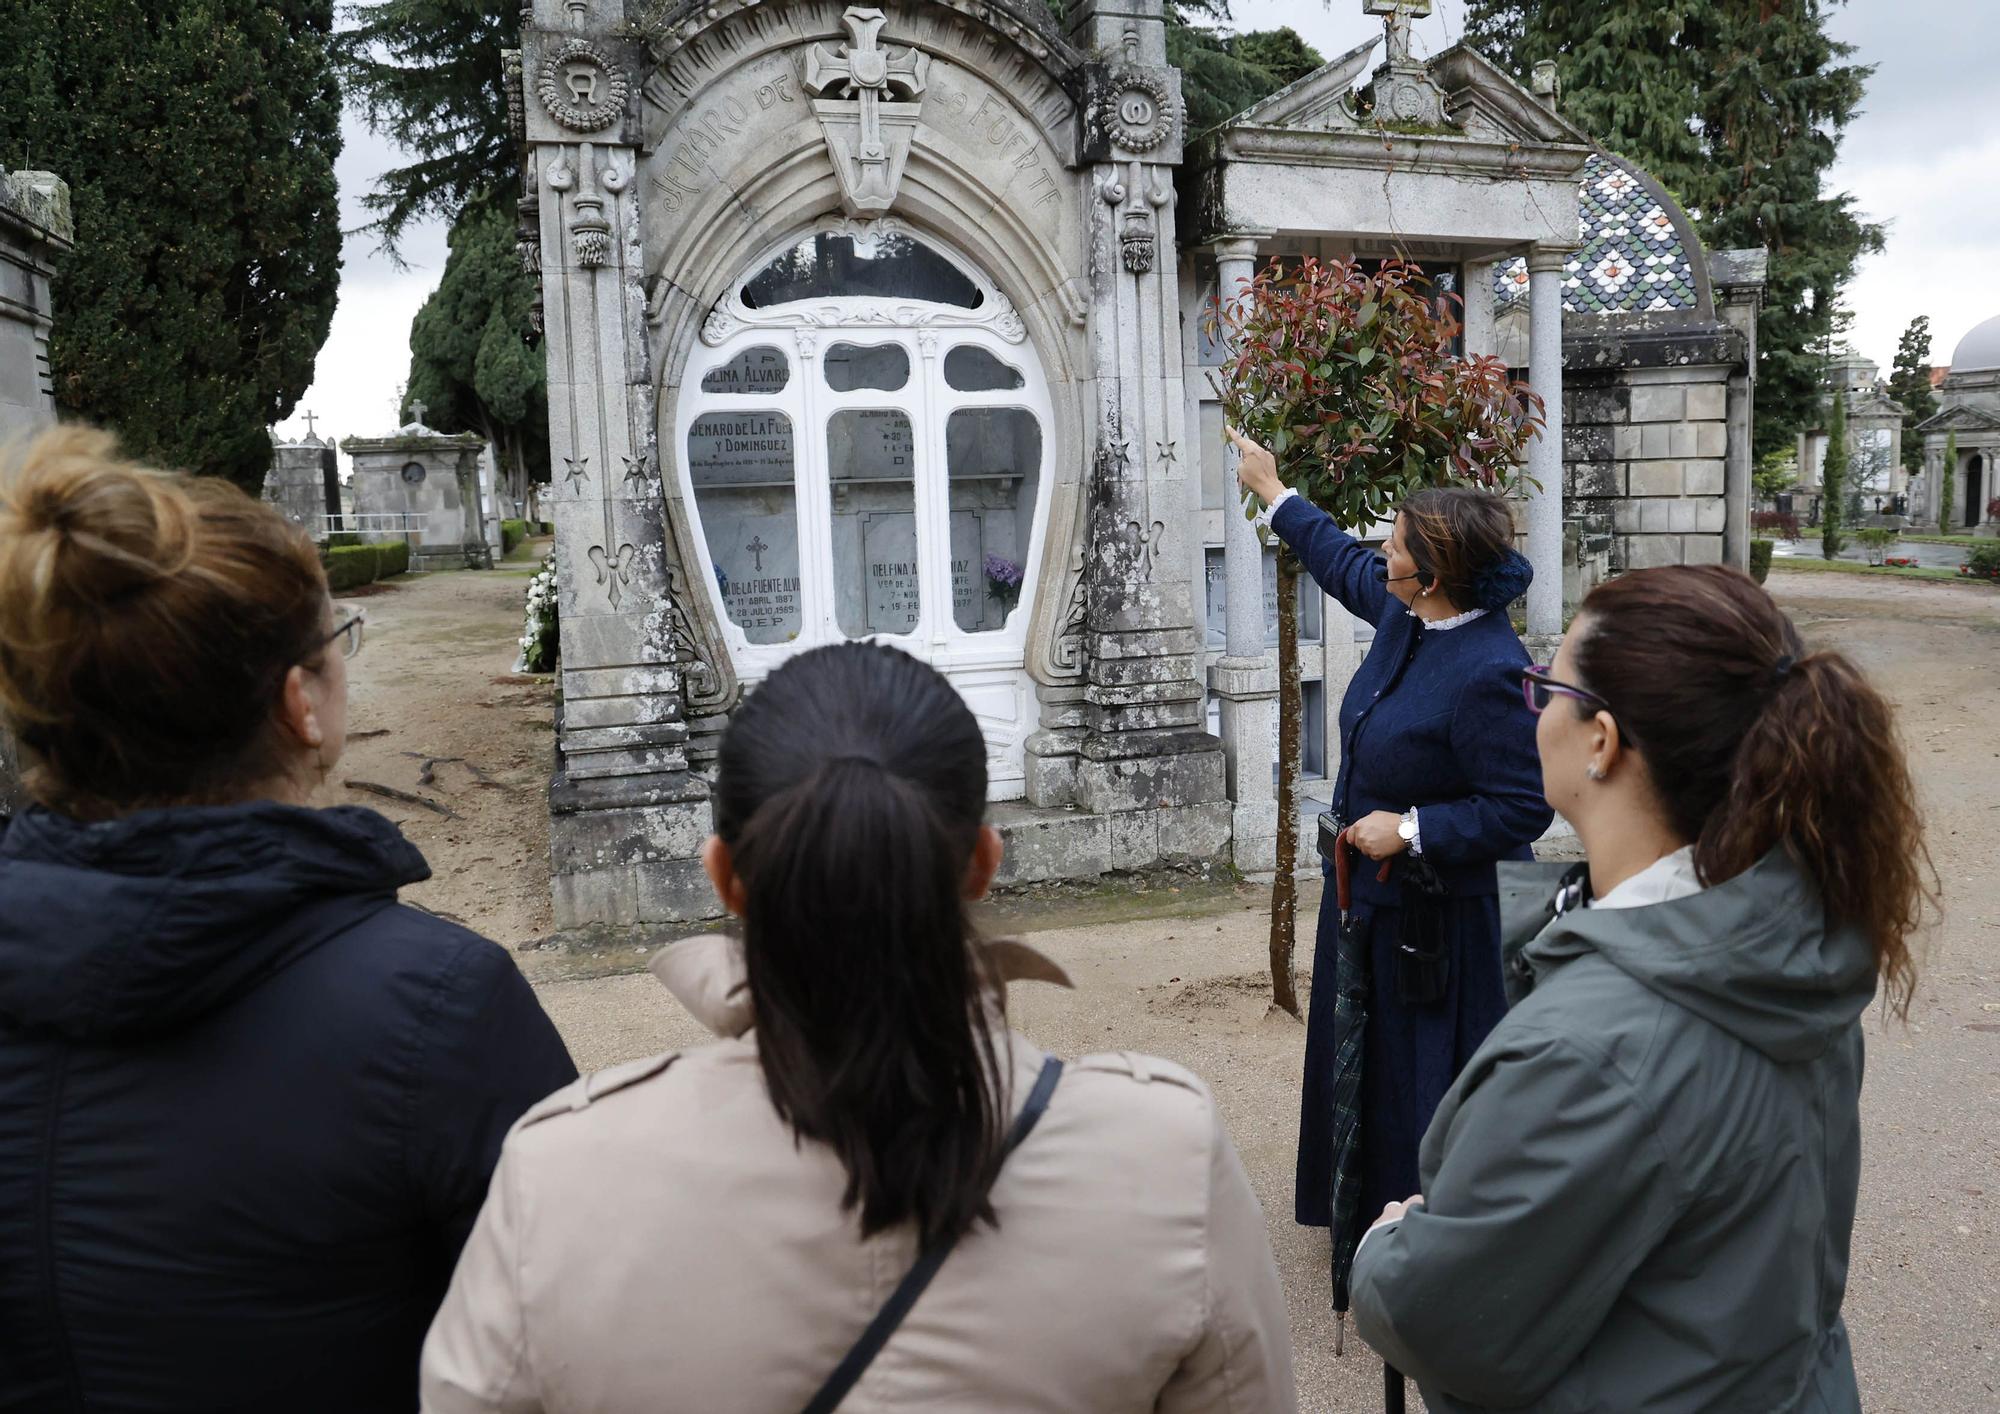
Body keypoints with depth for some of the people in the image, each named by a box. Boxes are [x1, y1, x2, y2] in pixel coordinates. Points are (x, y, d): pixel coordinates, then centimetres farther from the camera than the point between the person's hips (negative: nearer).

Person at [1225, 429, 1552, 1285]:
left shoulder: (1488, 673, -28)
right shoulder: (1406, 613, -2)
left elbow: (1522, 811, -24)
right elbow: (1344, 561, 20)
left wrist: (1410, 829, -22)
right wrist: (1272, 491, 29)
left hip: (1428, 916, -10)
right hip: (1368, 893, 10)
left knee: (1418, 1080, 4)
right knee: (1361, 1058, 23)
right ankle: (1366, 1213, 44)